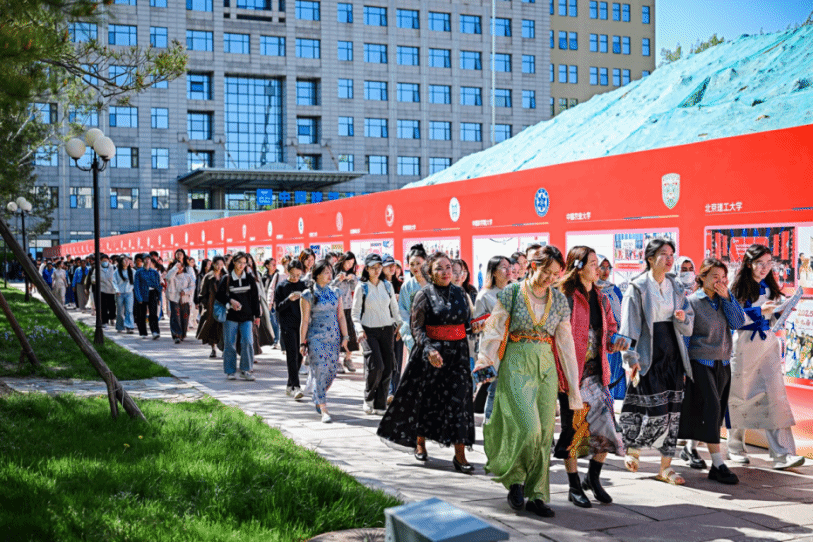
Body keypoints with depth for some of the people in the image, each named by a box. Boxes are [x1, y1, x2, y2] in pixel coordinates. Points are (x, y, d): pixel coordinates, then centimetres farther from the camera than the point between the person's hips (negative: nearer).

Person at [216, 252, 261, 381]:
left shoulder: (250, 278, 7)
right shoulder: (227, 278, 1)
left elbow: (255, 298, 10)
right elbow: (219, 295, 5)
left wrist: (257, 315, 9)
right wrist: (230, 301, -13)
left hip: (246, 317, 1)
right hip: (231, 317, -1)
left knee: (248, 342, -11)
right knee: (230, 344, 1)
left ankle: (245, 371, -1)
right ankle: (230, 372, 12)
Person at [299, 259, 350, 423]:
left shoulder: (335, 292, 10)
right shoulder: (308, 294, -2)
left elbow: (341, 316, 11)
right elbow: (305, 320, -2)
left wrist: (345, 336, 5)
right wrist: (303, 343, -3)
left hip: (334, 337, 4)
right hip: (316, 338, -4)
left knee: (331, 371, 5)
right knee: (320, 371, -10)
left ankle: (318, 399, 31)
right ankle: (324, 410, -8)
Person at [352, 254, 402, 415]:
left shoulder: (387, 285, 10)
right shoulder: (361, 287, 0)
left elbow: (394, 308, 18)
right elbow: (355, 313, 1)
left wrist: (399, 323, 9)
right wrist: (359, 329, -12)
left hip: (387, 330, 4)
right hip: (369, 331, -4)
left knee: (387, 368, -2)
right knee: (375, 365, -17)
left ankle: (380, 404, 9)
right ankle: (368, 399, 5)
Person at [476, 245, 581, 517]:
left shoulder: (559, 300, 7)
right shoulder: (511, 293, -4)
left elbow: (565, 343, 9)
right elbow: (494, 330, -4)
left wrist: (573, 386, 9)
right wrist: (484, 359, -19)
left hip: (546, 367, 4)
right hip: (516, 365, -4)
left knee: (545, 433, 2)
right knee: (528, 428, -15)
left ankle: (537, 495, 12)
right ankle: (514, 480, 10)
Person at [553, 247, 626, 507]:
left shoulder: (601, 298, 12)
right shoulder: (564, 298, -10)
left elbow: (610, 327, 24)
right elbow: (556, 337, -11)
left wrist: (614, 342, 3)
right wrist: (560, 373, -17)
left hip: (596, 371, 6)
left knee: (606, 427, 3)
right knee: (573, 427, 1)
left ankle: (593, 479, 23)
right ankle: (574, 487, 15)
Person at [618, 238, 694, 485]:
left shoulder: (676, 287, 12)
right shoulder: (637, 288, -3)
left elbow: (688, 328, 14)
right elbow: (629, 326, -7)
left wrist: (683, 318, -9)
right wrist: (631, 358, -14)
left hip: (673, 355, 5)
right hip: (649, 356, -5)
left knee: (672, 410, 3)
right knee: (655, 409, -10)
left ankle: (665, 467, 12)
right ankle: (633, 446, 18)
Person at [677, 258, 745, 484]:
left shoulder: (725, 300, 10)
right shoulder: (691, 302, -6)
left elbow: (738, 322, -4)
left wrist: (727, 296, -10)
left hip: (722, 363, 6)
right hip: (700, 361, -6)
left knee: (717, 409, 12)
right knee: (710, 408, -14)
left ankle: (690, 448, 34)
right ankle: (718, 465, -14)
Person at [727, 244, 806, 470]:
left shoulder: (770, 288, 12)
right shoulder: (739, 287, -4)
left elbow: (774, 319, 19)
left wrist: (782, 311, 0)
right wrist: (758, 311, -22)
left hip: (768, 344, 4)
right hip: (743, 345, -4)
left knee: (775, 394, -8)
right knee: (739, 396, 6)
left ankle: (782, 454, -11)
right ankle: (735, 447, 23)